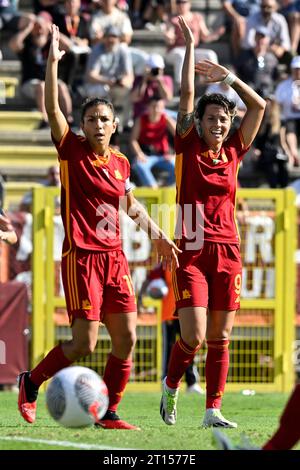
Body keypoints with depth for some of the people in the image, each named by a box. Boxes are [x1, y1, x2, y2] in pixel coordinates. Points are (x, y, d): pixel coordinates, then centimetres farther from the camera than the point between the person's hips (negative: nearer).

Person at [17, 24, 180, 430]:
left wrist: (157, 235, 28)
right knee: (85, 342, -10)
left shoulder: (120, 164, 12)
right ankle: (30, 383, 13)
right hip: (81, 257, -6)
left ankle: (108, 412, 12)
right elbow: (53, 110, -15)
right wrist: (53, 63, -22)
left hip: (114, 257, 6)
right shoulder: (73, 150, -2)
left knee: (127, 338, -1)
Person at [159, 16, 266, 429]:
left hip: (227, 252, 3)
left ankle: (213, 410, 7)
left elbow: (258, 106, 12)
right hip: (192, 252, -3)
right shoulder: (188, 147, 1)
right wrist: (189, 47, -2)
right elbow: (187, 94, -4)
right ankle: (171, 388, 16)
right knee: (193, 337, -11)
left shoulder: (233, 152, 10)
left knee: (220, 338, 2)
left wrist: (227, 76, 11)